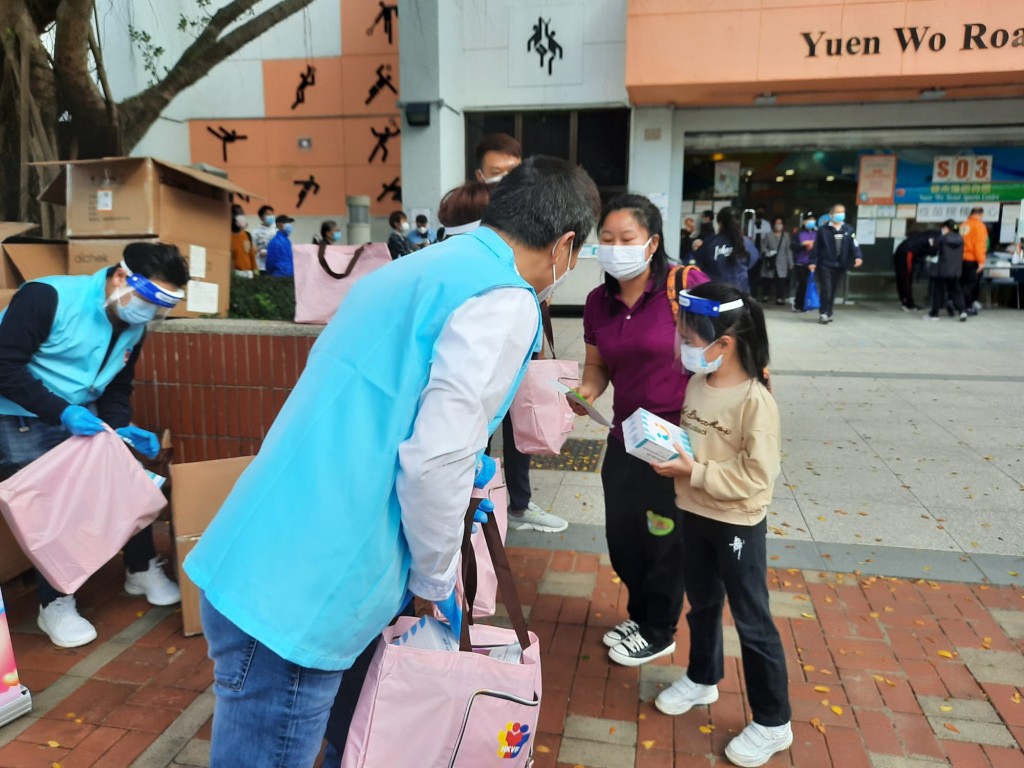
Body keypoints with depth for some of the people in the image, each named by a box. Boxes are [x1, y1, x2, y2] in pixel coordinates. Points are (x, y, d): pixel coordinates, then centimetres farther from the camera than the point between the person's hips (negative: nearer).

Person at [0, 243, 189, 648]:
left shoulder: (134, 327, -2)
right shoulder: (47, 297, -24)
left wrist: (121, 427, -12)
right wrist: (61, 412, -33)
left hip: (81, 417, 6)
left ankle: (142, 570, 24)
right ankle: (55, 604, 14)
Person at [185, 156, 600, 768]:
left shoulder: (417, 268, 15)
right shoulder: (505, 302, -13)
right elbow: (433, 461, -21)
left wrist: (459, 474, 32)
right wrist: (437, 582, -3)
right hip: (297, 597, -8)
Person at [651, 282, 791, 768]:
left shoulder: (755, 401, -24)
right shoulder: (696, 382, -1)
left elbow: (757, 478, -25)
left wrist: (693, 471, -25)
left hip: (738, 526, -7)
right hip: (694, 515, 7)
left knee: (752, 622, 7)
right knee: (701, 604, 24)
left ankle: (773, 724, 25)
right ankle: (702, 680, 47)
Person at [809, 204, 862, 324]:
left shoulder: (849, 230, 7)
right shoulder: (823, 229, -1)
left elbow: (854, 244, -2)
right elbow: (816, 246, -1)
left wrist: (858, 257, -18)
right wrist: (813, 262, -6)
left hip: (840, 266, 3)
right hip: (825, 265, -3)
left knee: (833, 291, 11)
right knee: (826, 290, -8)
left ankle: (828, 313, 21)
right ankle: (823, 314, -1)